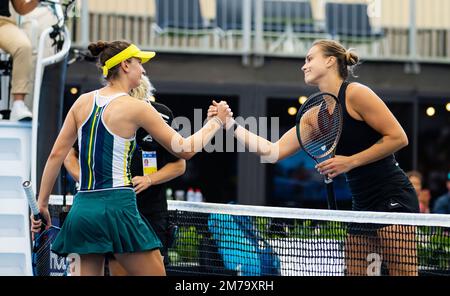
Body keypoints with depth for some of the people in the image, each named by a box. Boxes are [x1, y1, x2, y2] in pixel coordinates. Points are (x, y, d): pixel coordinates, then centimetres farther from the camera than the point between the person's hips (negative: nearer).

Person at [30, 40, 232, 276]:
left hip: (82, 207, 6)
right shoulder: (136, 108, -5)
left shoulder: (83, 102, 10)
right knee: (156, 273, 4)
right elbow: (186, 150, 1)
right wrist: (217, 121, 15)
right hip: (117, 206, -6)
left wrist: (42, 203, 15)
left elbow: (56, 154, 9)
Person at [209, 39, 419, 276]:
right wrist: (231, 124, 5)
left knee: (402, 273, -13)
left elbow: (398, 138, -12)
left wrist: (350, 161, -14)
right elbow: (273, 152, 12)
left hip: (393, 198, -8)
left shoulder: (355, 93, -10)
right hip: (362, 204, 8)